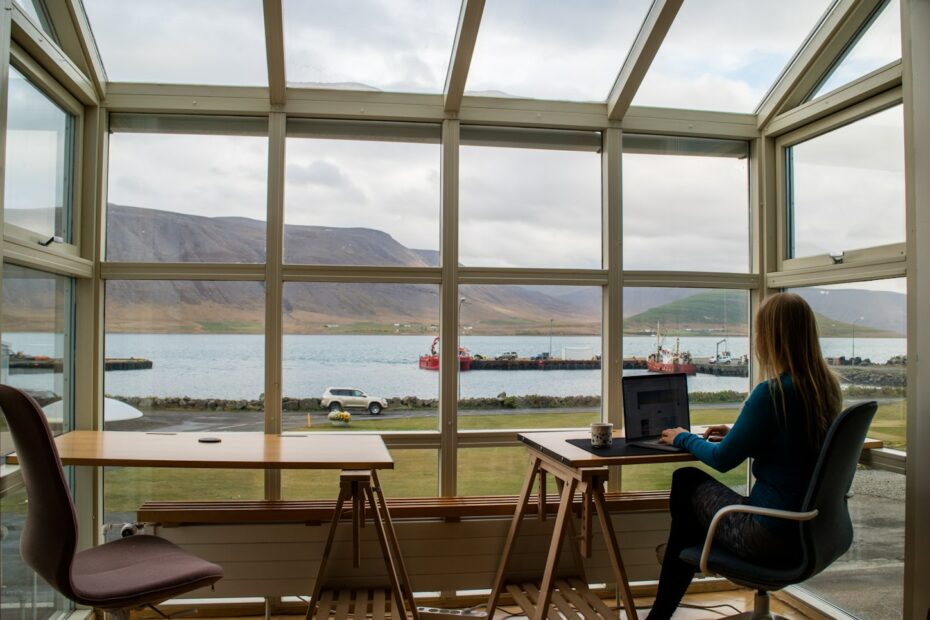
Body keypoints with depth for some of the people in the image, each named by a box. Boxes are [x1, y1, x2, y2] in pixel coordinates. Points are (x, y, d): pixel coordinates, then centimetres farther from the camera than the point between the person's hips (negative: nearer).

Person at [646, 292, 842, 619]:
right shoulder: (828, 388, 2)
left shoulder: (773, 393, -23)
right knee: (688, 480, 18)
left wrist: (684, 438, 3)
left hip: (772, 538, -8)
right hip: (809, 531, 8)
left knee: (687, 481, 12)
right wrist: (735, 433, 20)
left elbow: (722, 460, -14)